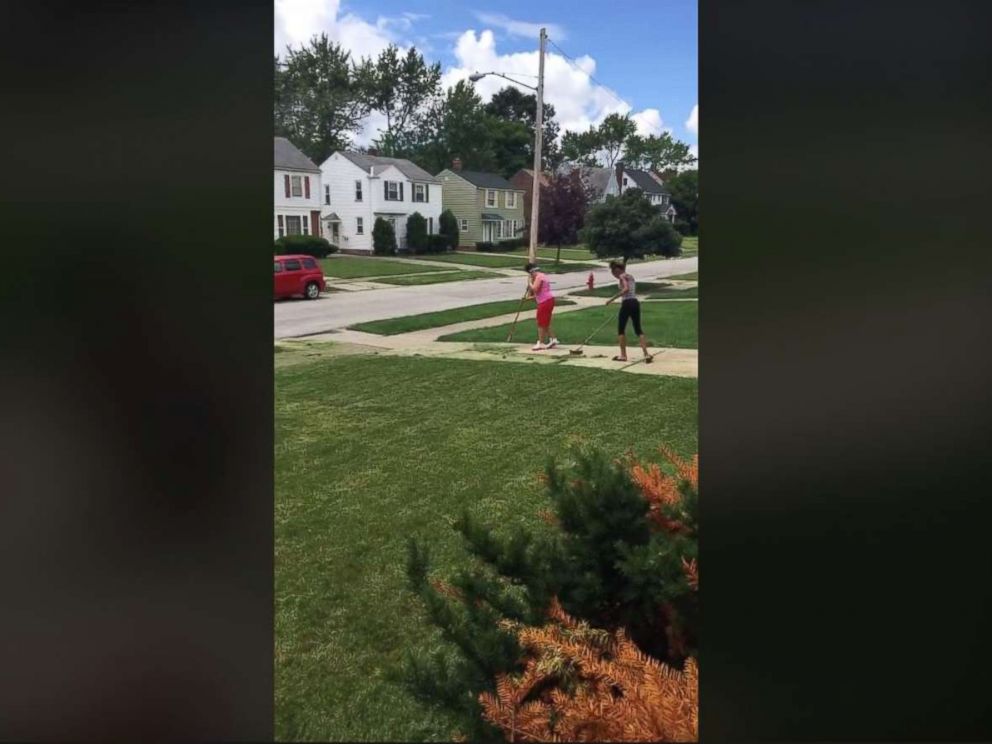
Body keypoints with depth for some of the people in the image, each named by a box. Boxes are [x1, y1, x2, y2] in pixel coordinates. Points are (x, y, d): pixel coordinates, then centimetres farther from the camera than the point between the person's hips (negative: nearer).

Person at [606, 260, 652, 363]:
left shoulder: (622, 276, -6)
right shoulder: (630, 276, 19)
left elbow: (626, 289, -22)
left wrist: (612, 299, -24)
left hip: (627, 303, -8)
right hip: (635, 302, 8)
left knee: (621, 329, 6)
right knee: (638, 330, 8)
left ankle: (623, 355, 8)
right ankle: (646, 354, -3)